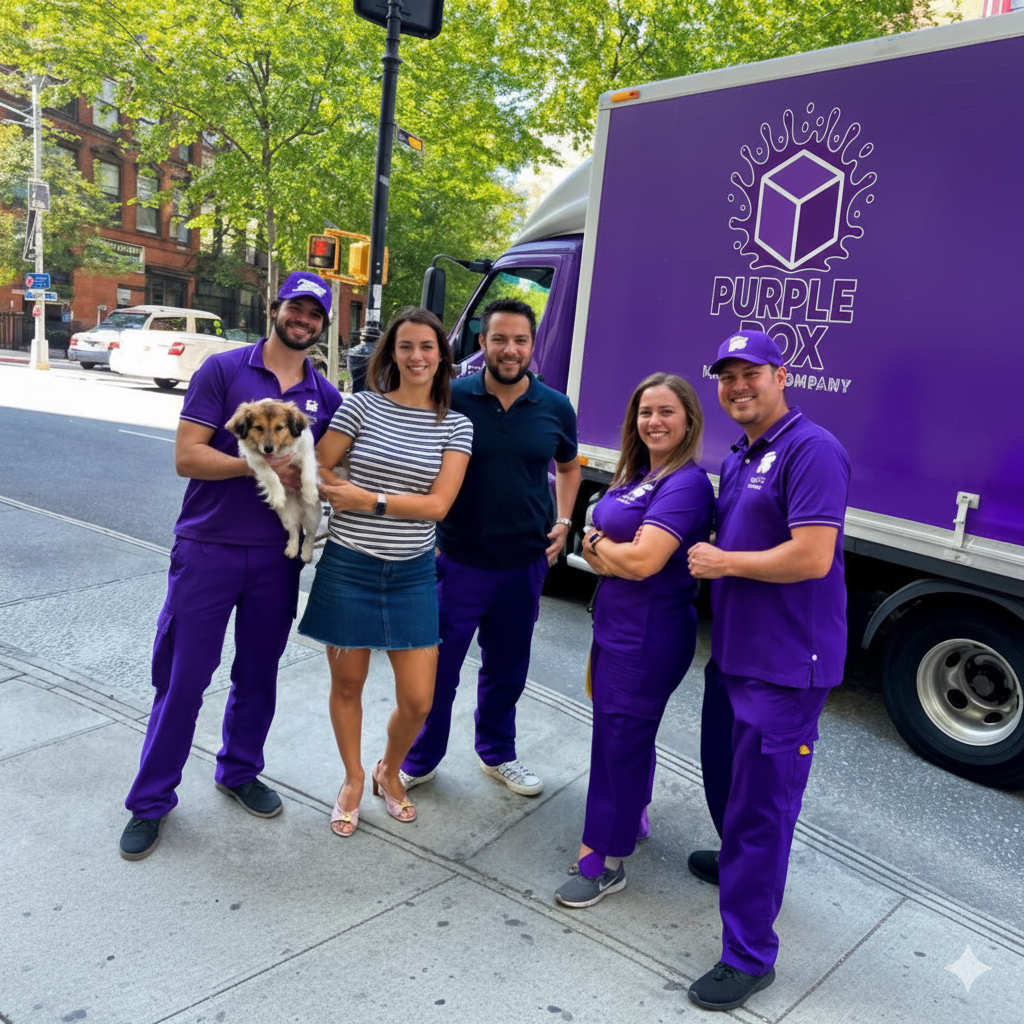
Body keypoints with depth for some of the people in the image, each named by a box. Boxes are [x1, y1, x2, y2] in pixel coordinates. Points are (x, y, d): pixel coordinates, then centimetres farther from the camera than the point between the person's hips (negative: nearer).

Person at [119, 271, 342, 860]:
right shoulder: (223, 370, -5)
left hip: (277, 556, 4)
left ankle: (240, 771, 37)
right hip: (207, 548, -3)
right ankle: (151, 800, 20)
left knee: (259, 674, 16)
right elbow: (187, 456, -11)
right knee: (182, 678, 3)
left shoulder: (326, 398, 6)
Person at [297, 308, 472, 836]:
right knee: (347, 683, 13)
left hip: (412, 574, 1)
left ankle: (389, 771, 36)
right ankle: (353, 780, 38)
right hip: (347, 567, -1)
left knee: (417, 701, 4)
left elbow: (438, 504, -10)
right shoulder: (361, 406, -2)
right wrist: (355, 494, -11)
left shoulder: (456, 426, 0)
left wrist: (368, 500, -16)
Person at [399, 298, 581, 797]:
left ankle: (496, 753, 40)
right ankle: (418, 761, 28)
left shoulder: (555, 408, -1)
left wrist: (562, 521, 4)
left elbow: (568, 466, 17)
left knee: (506, 670, 18)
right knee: (436, 667, 6)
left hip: (524, 564, 3)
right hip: (457, 561, -2)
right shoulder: (452, 398, -8)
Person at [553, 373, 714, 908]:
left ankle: (604, 862, 15)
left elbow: (642, 560, -27)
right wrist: (606, 553, -10)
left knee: (620, 737, 0)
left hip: (648, 636, -9)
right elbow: (603, 546, 13)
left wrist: (597, 543, -8)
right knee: (624, 728, 22)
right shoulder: (638, 474, 11)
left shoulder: (687, 484, -19)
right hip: (616, 625, 9)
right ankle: (631, 818, 43)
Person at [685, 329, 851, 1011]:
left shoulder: (812, 450, -18)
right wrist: (708, 559, 7)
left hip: (786, 666, -9)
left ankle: (749, 957, 14)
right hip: (732, 651, 10)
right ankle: (736, 860, 53)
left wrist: (722, 561, -16)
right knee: (723, 773, 26)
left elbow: (811, 557, -26)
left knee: (761, 802, -1)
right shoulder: (739, 458, 13)